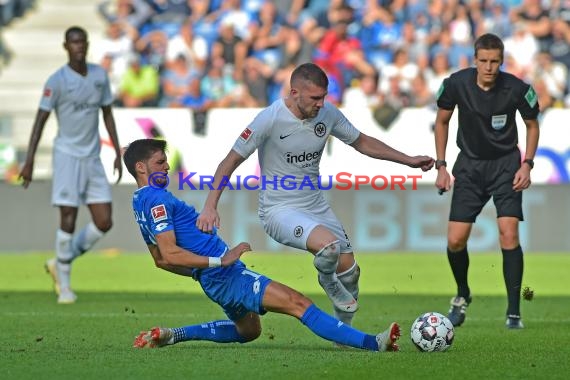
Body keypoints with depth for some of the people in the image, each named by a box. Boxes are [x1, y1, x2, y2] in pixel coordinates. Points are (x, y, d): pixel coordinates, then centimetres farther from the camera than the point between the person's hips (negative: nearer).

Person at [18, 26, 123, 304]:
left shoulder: (99, 75, 7)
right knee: (68, 219, -9)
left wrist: (118, 153, 13)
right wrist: (29, 162, -13)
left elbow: (107, 114, 16)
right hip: (67, 155, -5)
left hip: (93, 158, 5)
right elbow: (40, 120, -8)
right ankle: (64, 285, 5)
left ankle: (60, 262, 19)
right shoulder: (57, 81, -8)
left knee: (104, 223, -1)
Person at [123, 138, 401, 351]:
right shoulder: (156, 199, -15)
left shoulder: (141, 202, 16)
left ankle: (173, 335, 21)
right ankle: (372, 343, -26)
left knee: (247, 330, 33)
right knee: (299, 304, -18)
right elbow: (170, 254, -26)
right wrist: (219, 261, -25)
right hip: (227, 277, -11)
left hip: (215, 279, 11)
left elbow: (160, 260, 24)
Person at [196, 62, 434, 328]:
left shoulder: (327, 114, -3)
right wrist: (210, 207, -23)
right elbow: (232, 161, -14)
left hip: (316, 205, 6)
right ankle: (327, 282, 4)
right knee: (329, 245, -32)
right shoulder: (270, 119, -19)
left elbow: (362, 142, 15)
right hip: (279, 211, -6)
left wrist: (408, 160, 12)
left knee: (349, 271, 3)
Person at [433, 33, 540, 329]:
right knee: (455, 240, -6)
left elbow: (532, 125, 2)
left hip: (506, 164, -2)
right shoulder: (456, 84, -14)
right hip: (469, 165, 2)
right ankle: (462, 296, 24)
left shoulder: (516, 89, -17)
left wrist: (527, 165, -8)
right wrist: (441, 166, 1)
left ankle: (514, 312, -9)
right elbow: (442, 121, 4)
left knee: (508, 232, -18)